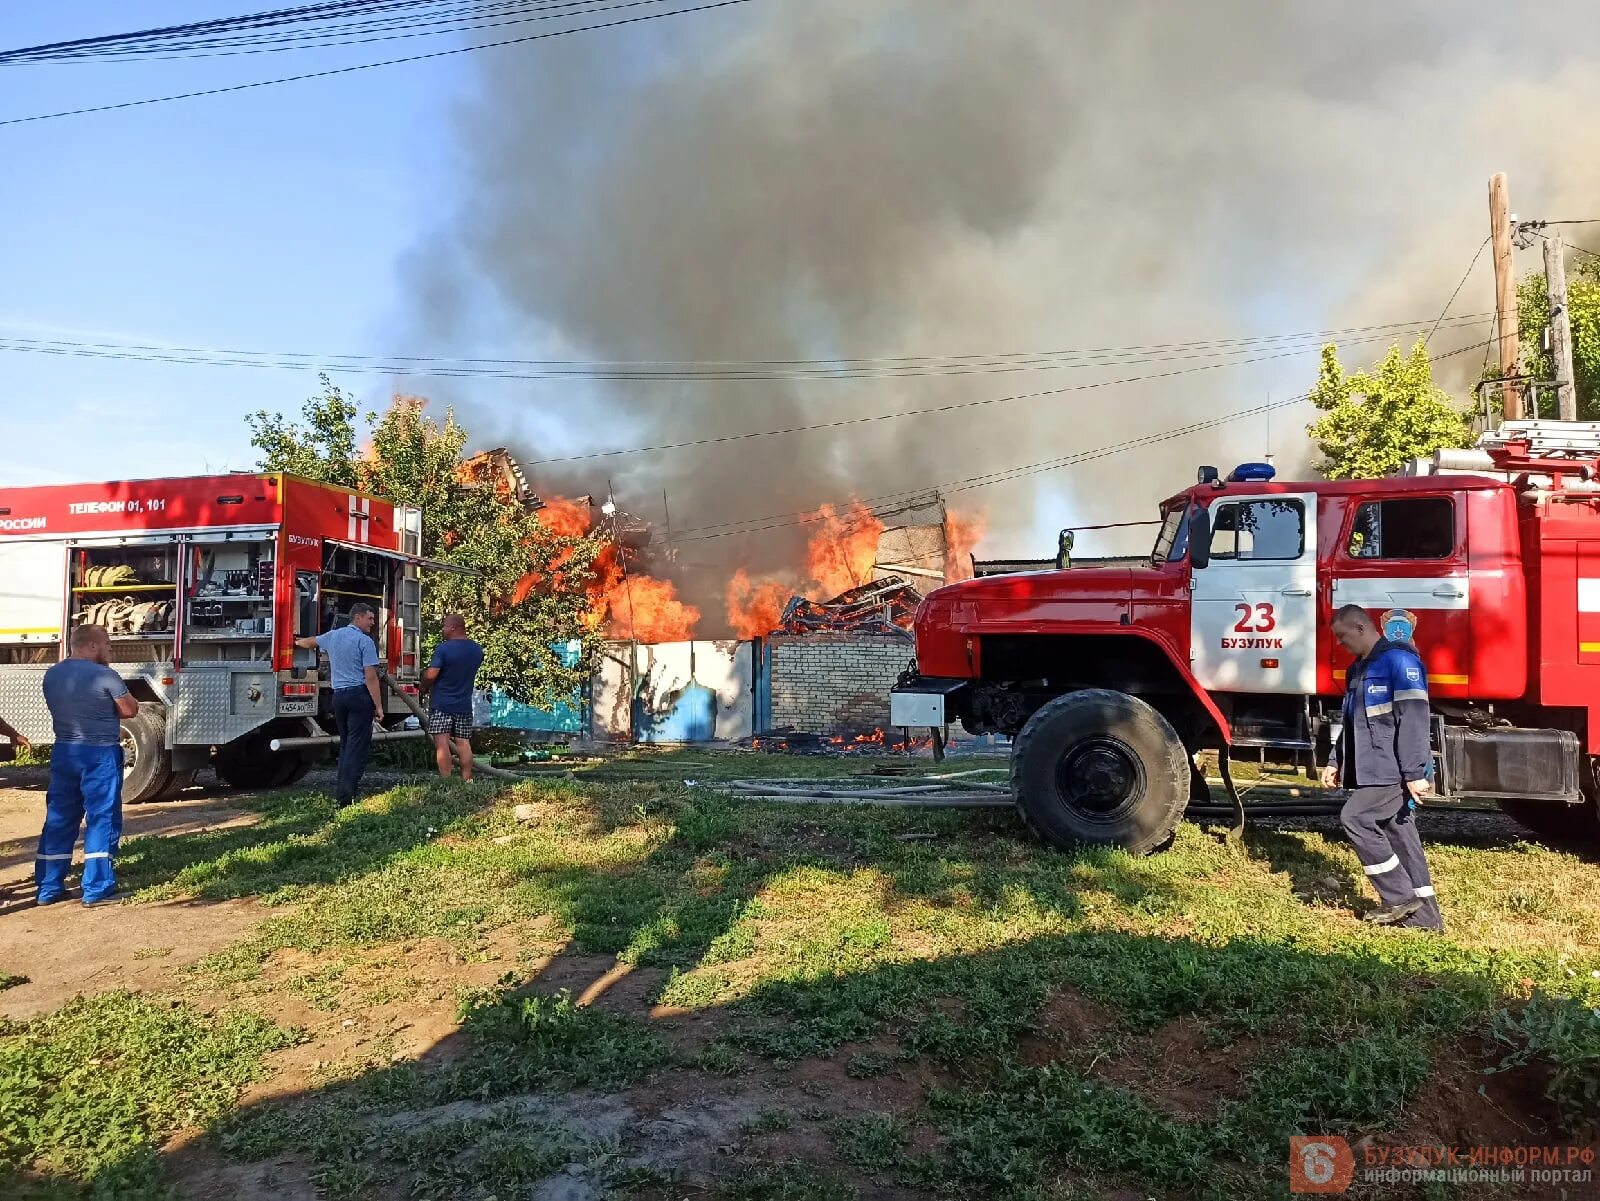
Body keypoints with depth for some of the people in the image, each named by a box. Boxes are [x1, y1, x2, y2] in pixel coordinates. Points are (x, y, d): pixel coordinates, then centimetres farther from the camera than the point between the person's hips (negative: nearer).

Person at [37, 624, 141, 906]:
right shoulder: (104, 675, -15)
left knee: (59, 819, 12)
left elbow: (58, 708, 18)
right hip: (100, 754, -7)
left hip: (63, 751, 7)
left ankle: (48, 888, 17)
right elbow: (130, 710, -6)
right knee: (102, 818, 0)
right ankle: (97, 889, 0)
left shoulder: (52, 675, 7)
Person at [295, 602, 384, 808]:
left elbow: (309, 642, 36)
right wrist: (378, 706, -11)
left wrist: (298, 642, 60)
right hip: (359, 695, -7)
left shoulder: (333, 635, 13)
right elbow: (371, 677, -13)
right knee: (357, 746, -7)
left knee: (345, 744, 17)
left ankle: (343, 792, 16)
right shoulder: (365, 641, -8)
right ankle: (346, 796, -13)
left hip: (338, 695, 7)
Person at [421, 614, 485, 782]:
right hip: (464, 704, 6)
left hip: (441, 704, -6)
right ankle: (467, 780, 9)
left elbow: (431, 675, -18)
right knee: (463, 743, 9)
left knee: (442, 743, -4)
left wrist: (424, 688, 0)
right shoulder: (477, 650, 6)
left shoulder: (443, 648, -15)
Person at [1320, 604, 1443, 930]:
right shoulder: (1358, 669, 18)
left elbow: (1414, 718, -20)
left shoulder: (1398, 660, -13)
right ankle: (1425, 915, 16)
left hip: (1396, 771, -10)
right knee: (1400, 833, 10)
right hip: (1375, 771, 10)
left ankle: (1400, 898, -4)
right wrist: (1335, 762, 21)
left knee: (1355, 818, -15)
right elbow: (1352, 723, 26)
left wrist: (1415, 773, -23)